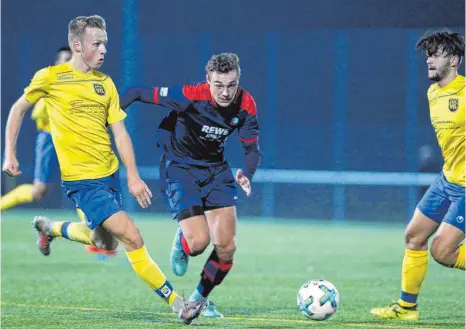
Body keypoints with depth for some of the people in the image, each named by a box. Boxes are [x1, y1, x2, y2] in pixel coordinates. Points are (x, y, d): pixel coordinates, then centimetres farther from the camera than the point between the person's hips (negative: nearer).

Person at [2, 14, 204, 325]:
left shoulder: (105, 83, 6)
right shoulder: (50, 77, -6)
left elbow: (120, 132, 6)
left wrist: (133, 176, -3)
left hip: (110, 172, 6)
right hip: (82, 178, -6)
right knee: (132, 238, -14)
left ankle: (49, 227, 45)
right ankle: (177, 304, -12)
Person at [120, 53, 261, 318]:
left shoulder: (245, 105, -15)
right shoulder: (189, 96, -28)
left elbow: (252, 148, -5)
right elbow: (137, 93, -20)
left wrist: (247, 175, -25)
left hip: (216, 169, 4)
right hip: (179, 168, -4)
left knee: (226, 247, -2)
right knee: (199, 241, -19)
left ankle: (200, 299, 23)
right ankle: (181, 242, 20)